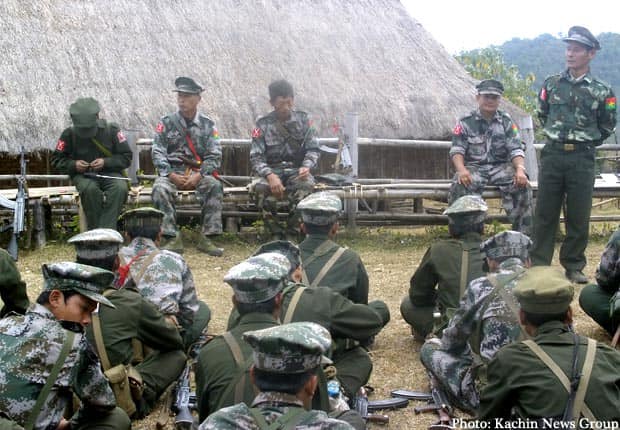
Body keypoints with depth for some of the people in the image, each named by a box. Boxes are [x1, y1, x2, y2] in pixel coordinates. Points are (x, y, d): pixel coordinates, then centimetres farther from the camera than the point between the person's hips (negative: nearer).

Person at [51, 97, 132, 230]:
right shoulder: (69, 134, 0)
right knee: (90, 189, -37)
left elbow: (127, 157, 2)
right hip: (83, 175, 0)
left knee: (120, 188, -35)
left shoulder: (111, 130, -1)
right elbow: (56, 160, 10)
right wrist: (73, 165, -10)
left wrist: (106, 162, -14)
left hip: (109, 173, 0)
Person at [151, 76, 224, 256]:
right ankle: (173, 238, -27)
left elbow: (214, 155, 0)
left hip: (199, 173, 0)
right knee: (160, 188, -32)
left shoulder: (208, 125, 7)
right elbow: (157, 153, 0)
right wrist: (171, 175, -15)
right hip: (172, 172, 0)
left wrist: (199, 175, -17)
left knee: (215, 186, -31)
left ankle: (207, 238, -26)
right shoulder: (166, 123, 7)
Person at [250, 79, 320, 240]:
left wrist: (306, 167, -19)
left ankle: (292, 235, -24)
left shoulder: (303, 120, 4)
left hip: (297, 170, 0)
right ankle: (276, 234, -20)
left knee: (306, 185, -35)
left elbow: (313, 149, 3)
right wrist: (270, 175, -26)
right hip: (273, 171, 0)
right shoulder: (263, 124, 0)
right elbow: (256, 157, -6)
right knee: (261, 188, -34)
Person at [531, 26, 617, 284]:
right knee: (545, 214, 4)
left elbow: (607, 127, 11)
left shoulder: (601, 91, 0)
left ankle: (573, 267, 17)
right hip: (552, 155, 1)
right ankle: (539, 265, 12)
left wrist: (586, 144, 10)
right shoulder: (551, 84, 5)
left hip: (582, 160, -1)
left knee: (579, 216, 4)